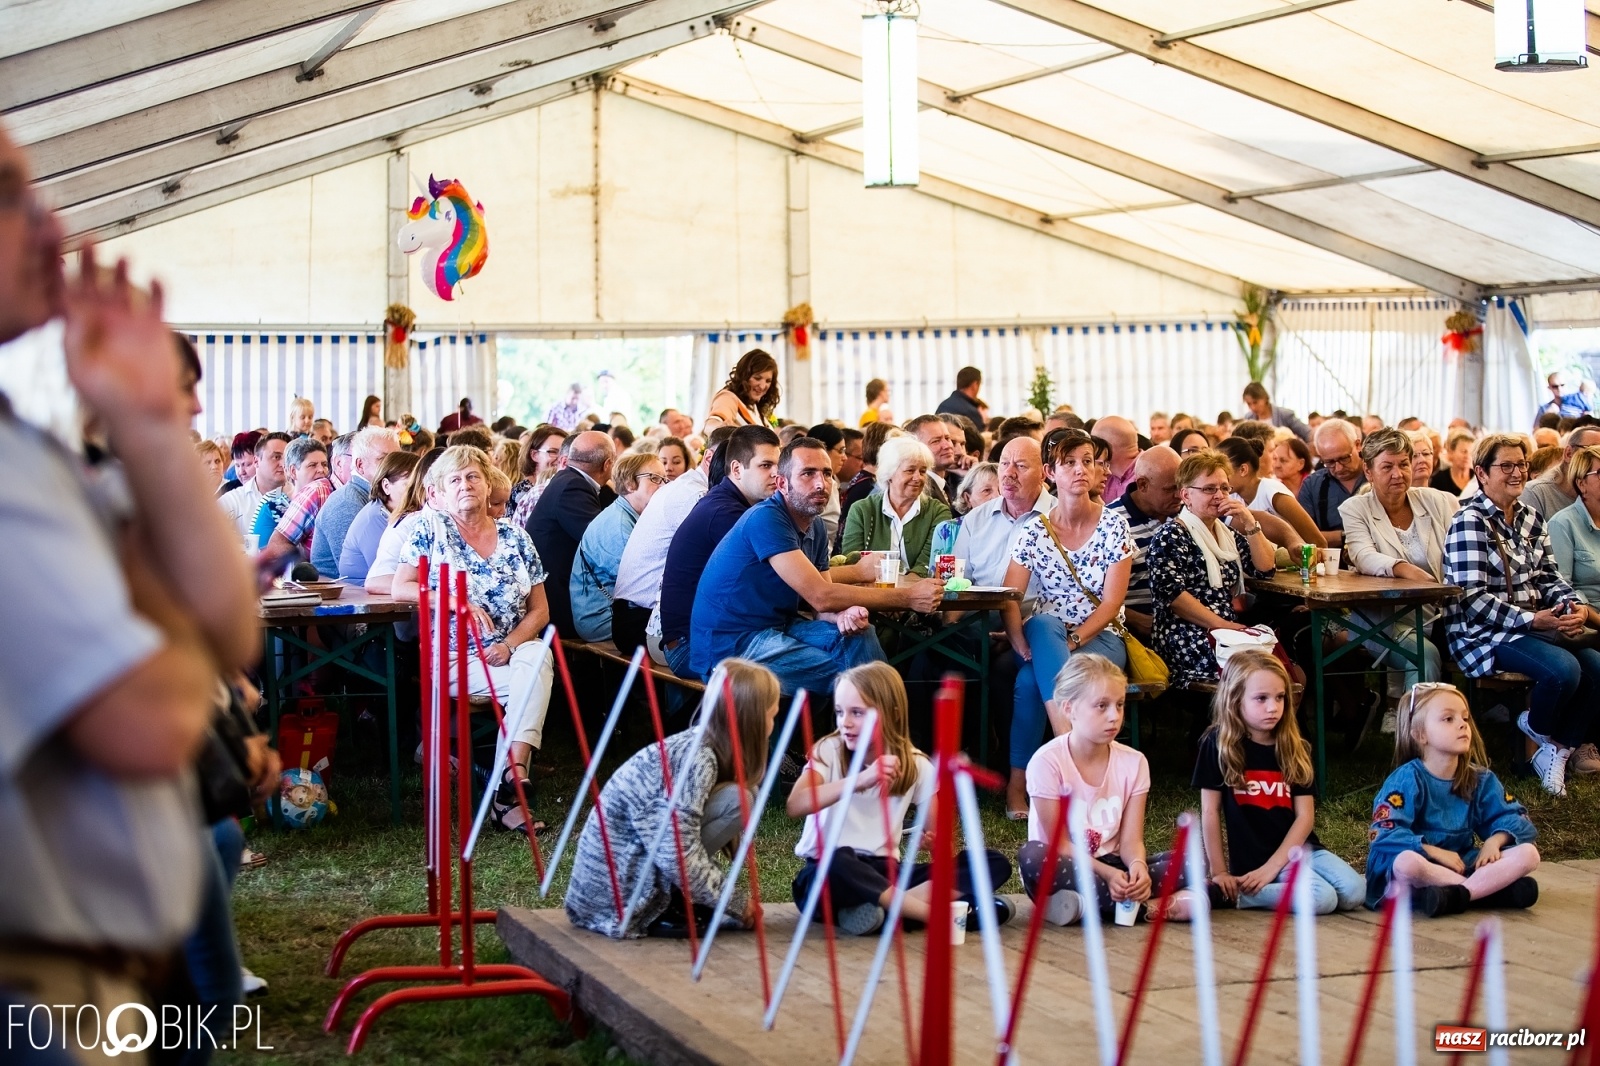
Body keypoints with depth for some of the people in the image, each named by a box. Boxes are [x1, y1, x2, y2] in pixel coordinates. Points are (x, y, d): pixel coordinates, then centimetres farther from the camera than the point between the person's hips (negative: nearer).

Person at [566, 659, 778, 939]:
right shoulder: (696, 759, -18)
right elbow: (677, 858, -23)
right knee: (736, 800, -13)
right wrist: (738, 902, -11)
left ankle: (676, 903, 10)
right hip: (619, 894, -9)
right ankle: (674, 910, -7)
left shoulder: (692, 745, 9)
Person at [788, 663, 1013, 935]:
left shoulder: (916, 766, 5)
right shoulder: (828, 751, -4)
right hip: (826, 873, -4)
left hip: (884, 873, 4)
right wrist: (861, 779, -34)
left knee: (994, 862, -13)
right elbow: (795, 806, -22)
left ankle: (886, 905, -30)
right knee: (838, 863, -42)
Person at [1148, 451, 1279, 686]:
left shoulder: (1228, 533, 22)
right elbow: (1170, 594, -14)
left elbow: (1264, 568, 17)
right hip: (1188, 639, -7)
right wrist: (1222, 624, -17)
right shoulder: (1171, 537, -2)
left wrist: (1250, 523, 5)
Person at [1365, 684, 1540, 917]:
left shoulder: (1480, 779, 7)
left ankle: (1455, 896, -31)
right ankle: (1494, 888, -30)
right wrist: (1435, 852, -24)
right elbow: (1386, 834, -20)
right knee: (1406, 862, -40)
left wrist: (1495, 841, -15)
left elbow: (1513, 817, 6)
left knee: (1528, 854, -13)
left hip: (1463, 863, 5)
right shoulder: (1408, 779, -10)